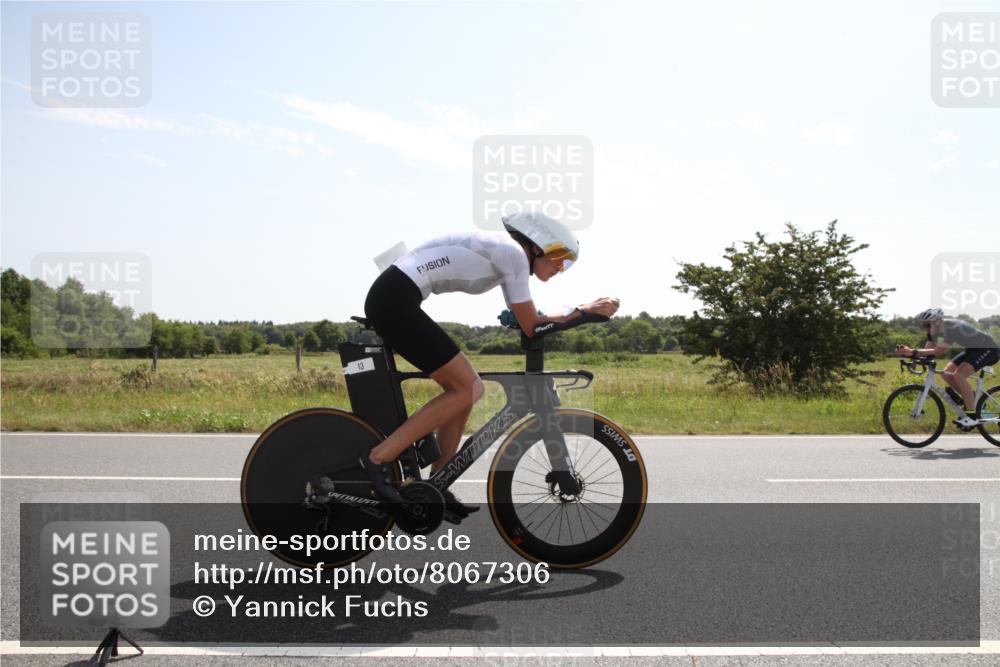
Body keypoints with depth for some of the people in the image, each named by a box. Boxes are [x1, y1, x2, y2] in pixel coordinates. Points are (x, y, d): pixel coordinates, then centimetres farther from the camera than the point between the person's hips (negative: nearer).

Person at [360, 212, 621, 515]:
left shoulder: (502, 253, 20)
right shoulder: (514, 253, -7)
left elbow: (525, 323, 25)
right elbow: (532, 326, -5)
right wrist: (586, 310, 2)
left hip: (390, 300, 10)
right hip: (395, 301, -10)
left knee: (463, 387, 11)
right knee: (468, 389, -8)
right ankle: (379, 458, -8)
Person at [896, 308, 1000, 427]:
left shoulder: (952, 328, -34)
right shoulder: (935, 328, -8)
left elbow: (938, 352, -38)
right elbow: (929, 349, -13)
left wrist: (912, 352, -46)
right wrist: (908, 351, -30)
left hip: (989, 348, -9)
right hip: (972, 348, 9)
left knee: (959, 375, -24)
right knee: (947, 374, -3)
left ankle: (972, 416, -16)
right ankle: (973, 401, 12)